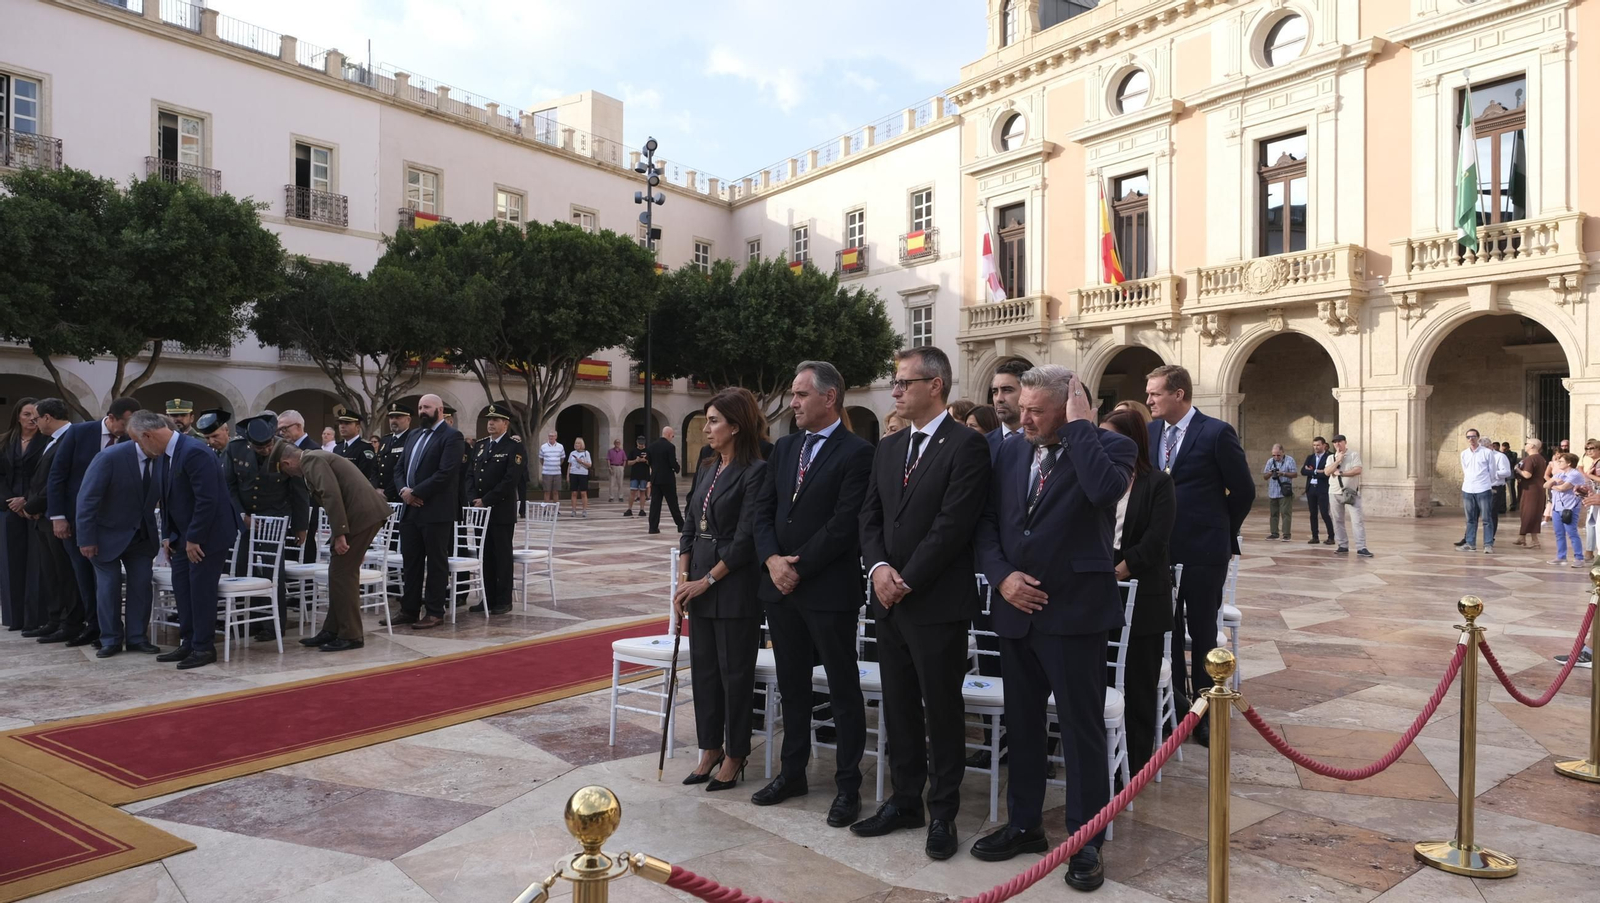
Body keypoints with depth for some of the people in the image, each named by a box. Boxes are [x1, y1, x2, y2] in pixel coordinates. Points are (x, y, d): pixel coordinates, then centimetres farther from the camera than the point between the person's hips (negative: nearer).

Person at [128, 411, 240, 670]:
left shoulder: (194, 452, -23)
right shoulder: (165, 454, 7)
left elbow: (207, 500, -25)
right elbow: (168, 498, 16)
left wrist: (194, 539, -20)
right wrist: (167, 535, 9)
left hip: (207, 534, -9)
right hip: (183, 535, 9)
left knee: (201, 590, -2)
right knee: (182, 589, 12)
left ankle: (204, 648, 8)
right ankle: (188, 643, 21)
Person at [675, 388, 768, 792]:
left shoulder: (755, 471, -13)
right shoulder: (706, 471, 11)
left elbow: (746, 538, -17)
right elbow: (689, 527, 12)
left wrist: (708, 579, -13)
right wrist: (683, 578, 2)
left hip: (735, 587, -7)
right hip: (699, 585, 8)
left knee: (735, 671, 4)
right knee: (703, 666, 13)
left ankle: (734, 755, 19)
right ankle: (710, 749, 26)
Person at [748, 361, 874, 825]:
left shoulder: (856, 452, -10)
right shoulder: (784, 448, 12)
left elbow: (843, 523, -17)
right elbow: (763, 509, 9)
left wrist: (798, 567, -15)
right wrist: (772, 559, -7)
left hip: (828, 590, -7)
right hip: (780, 585, 7)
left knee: (844, 690, 5)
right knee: (792, 684, 17)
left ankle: (848, 785, 16)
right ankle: (793, 772, 30)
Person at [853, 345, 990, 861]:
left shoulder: (966, 446, -10)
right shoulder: (887, 449, 13)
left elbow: (952, 524, -17)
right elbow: (870, 517, 11)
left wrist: (907, 580, -15)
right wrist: (878, 567, -7)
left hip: (938, 602, -7)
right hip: (889, 600, 7)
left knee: (942, 710, 5)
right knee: (899, 706, 14)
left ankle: (943, 813, 18)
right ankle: (905, 800, 28)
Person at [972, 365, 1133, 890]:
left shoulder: (1109, 446, -7)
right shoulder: (1011, 452, 6)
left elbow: (1104, 490, -30)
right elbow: (986, 521, 7)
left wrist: (1080, 426, -20)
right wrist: (1001, 576, -8)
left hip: (1074, 611, -5)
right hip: (1016, 609, 6)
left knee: (1082, 728, 4)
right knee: (1021, 724, 17)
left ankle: (1086, 840, 19)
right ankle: (1024, 824, 32)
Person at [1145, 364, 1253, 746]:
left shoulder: (1217, 433, -11)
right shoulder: (1151, 432, 5)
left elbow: (1243, 491, -4)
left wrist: (1223, 532, 6)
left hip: (1203, 552, -5)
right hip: (1161, 550, 5)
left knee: (1202, 634, 7)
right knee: (1166, 631, 13)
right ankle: (1173, 706, 26)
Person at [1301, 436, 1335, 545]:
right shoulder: (1310, 457, 13)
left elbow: (1327, 473, -16)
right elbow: (1303, 470, 1)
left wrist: (1312, 472, -8)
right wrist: (1316, 472, -12)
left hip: (1323, 489, -5)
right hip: (1311, 488, 5)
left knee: (1324, 513, -6)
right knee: (1313, 514, 8)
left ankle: (1331, 537, 3)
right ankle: (1315, 537, 13)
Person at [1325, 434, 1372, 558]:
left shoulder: (1354, 454, 1)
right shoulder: (1331, 458, 11)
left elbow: (1357, 470, -13)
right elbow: (1327, 472, -4)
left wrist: (1340, 473, -12)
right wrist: (1338, 460, -10)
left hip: (1351, 492, -4)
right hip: (1335, 492, 4)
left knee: (1357, 520, -9)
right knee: (1338, 520, 5)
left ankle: (1361, 548, -11)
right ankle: (1343, 546, 12)